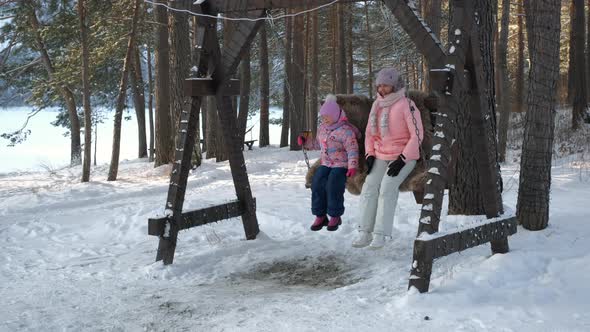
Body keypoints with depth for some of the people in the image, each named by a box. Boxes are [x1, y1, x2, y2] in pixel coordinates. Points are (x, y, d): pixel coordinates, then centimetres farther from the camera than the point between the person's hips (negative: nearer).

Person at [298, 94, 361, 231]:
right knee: (317, 184, -13)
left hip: (341, 165, -7)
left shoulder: (345, 130, -12)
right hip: (325, 164, 7)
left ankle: (335, 216, -4)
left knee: (333, 186, -24)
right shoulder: (322, 128, 13)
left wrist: (352, 166, -24)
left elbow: (352, 149, -15)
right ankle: (320, 216, -1)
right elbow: (317, 144, 27)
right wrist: (305, 142, 11)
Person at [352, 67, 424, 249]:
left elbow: (417, 135, -13)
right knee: (369, 187, -16)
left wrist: (402, 160, -18)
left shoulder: (406, 105, -11)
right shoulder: (377, 104, 9)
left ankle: (380, 235, -25)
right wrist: (370, 155, 2)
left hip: (404, 156, -6)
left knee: (387, 188, -26)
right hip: (381, 156, 6)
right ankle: (365, 233, -16)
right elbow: (370, 132, 17)